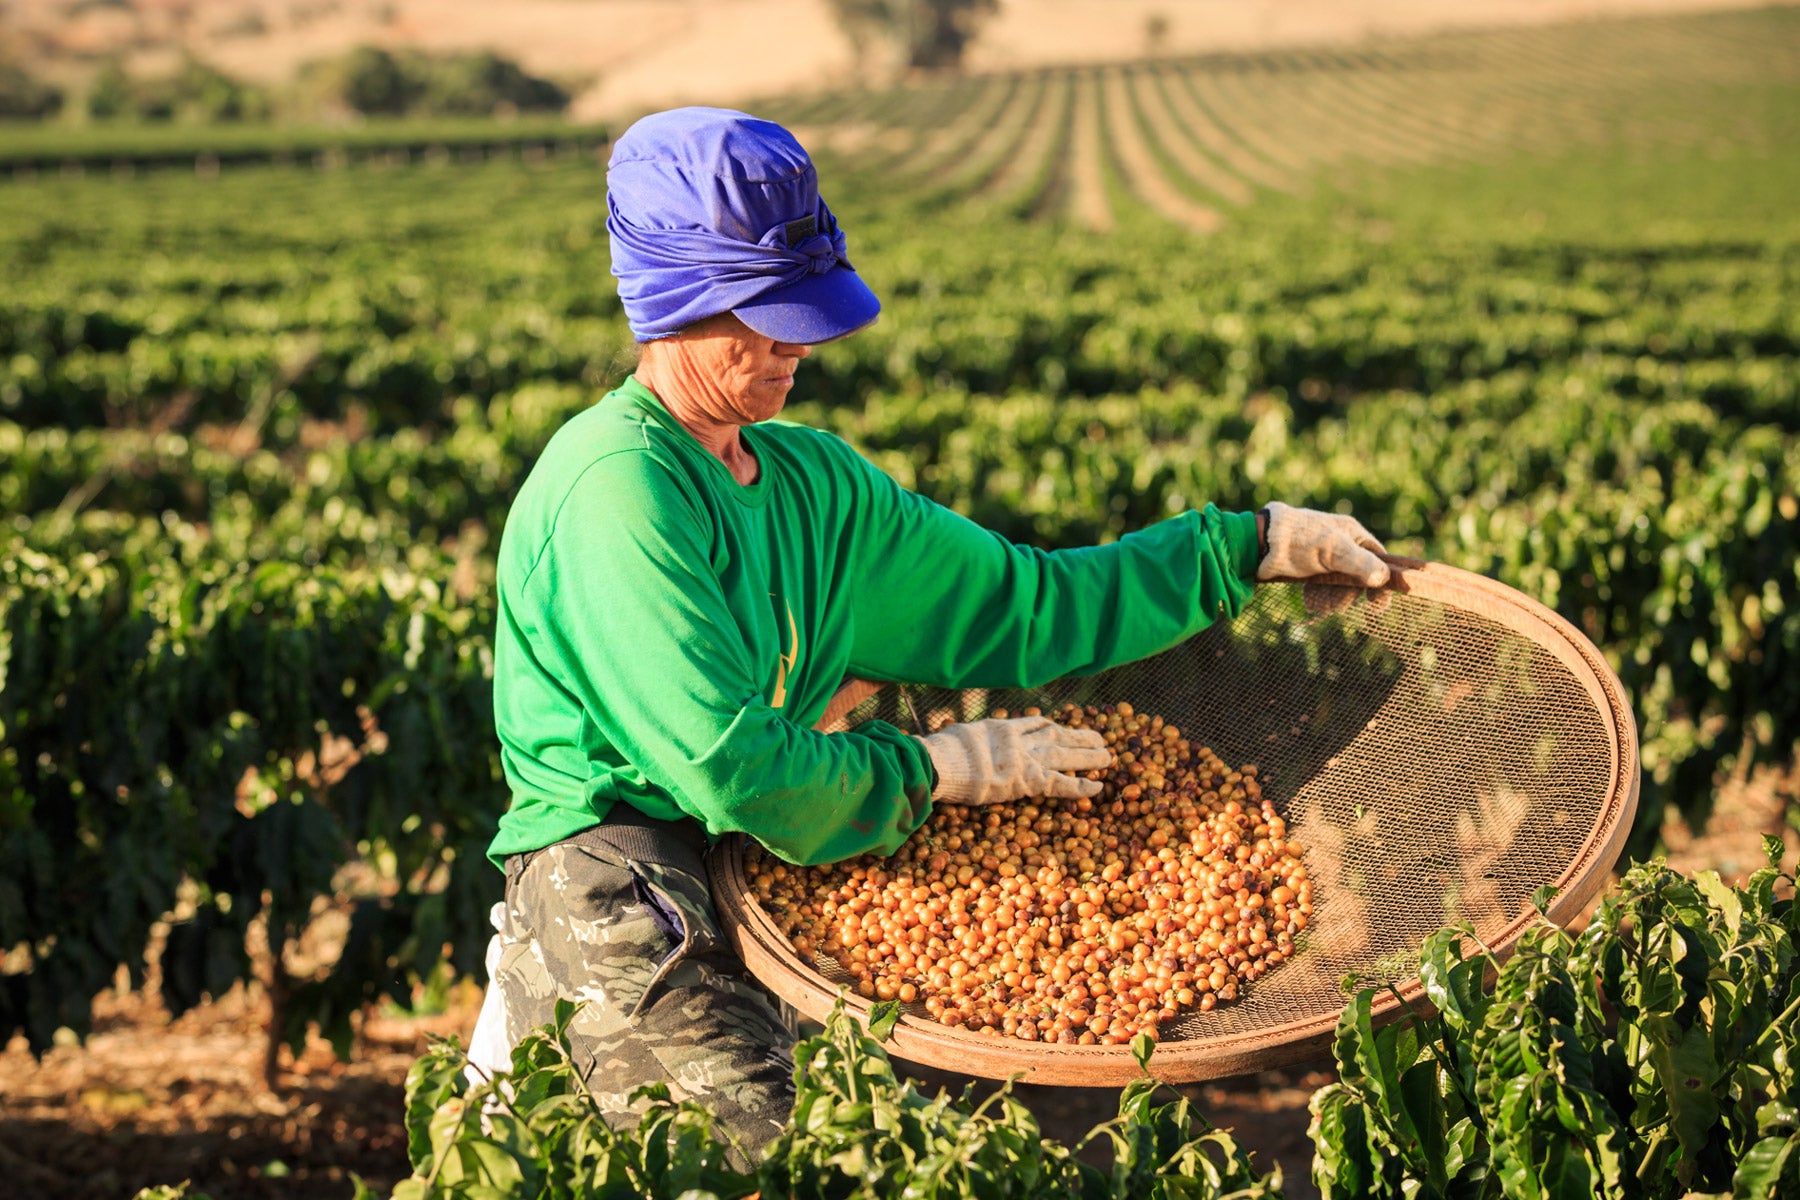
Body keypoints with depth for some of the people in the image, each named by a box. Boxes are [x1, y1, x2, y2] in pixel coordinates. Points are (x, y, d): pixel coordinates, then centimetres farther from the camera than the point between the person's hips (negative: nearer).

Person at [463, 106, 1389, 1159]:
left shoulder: (813, 482, 10)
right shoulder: (617, 490, -16)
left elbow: (1024, 607, 14)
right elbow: (728, 769, -21)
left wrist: (1256, 546, 13)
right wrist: (937, 769, -9)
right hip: (610, 867, -8)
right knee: (751, 1128, -25)